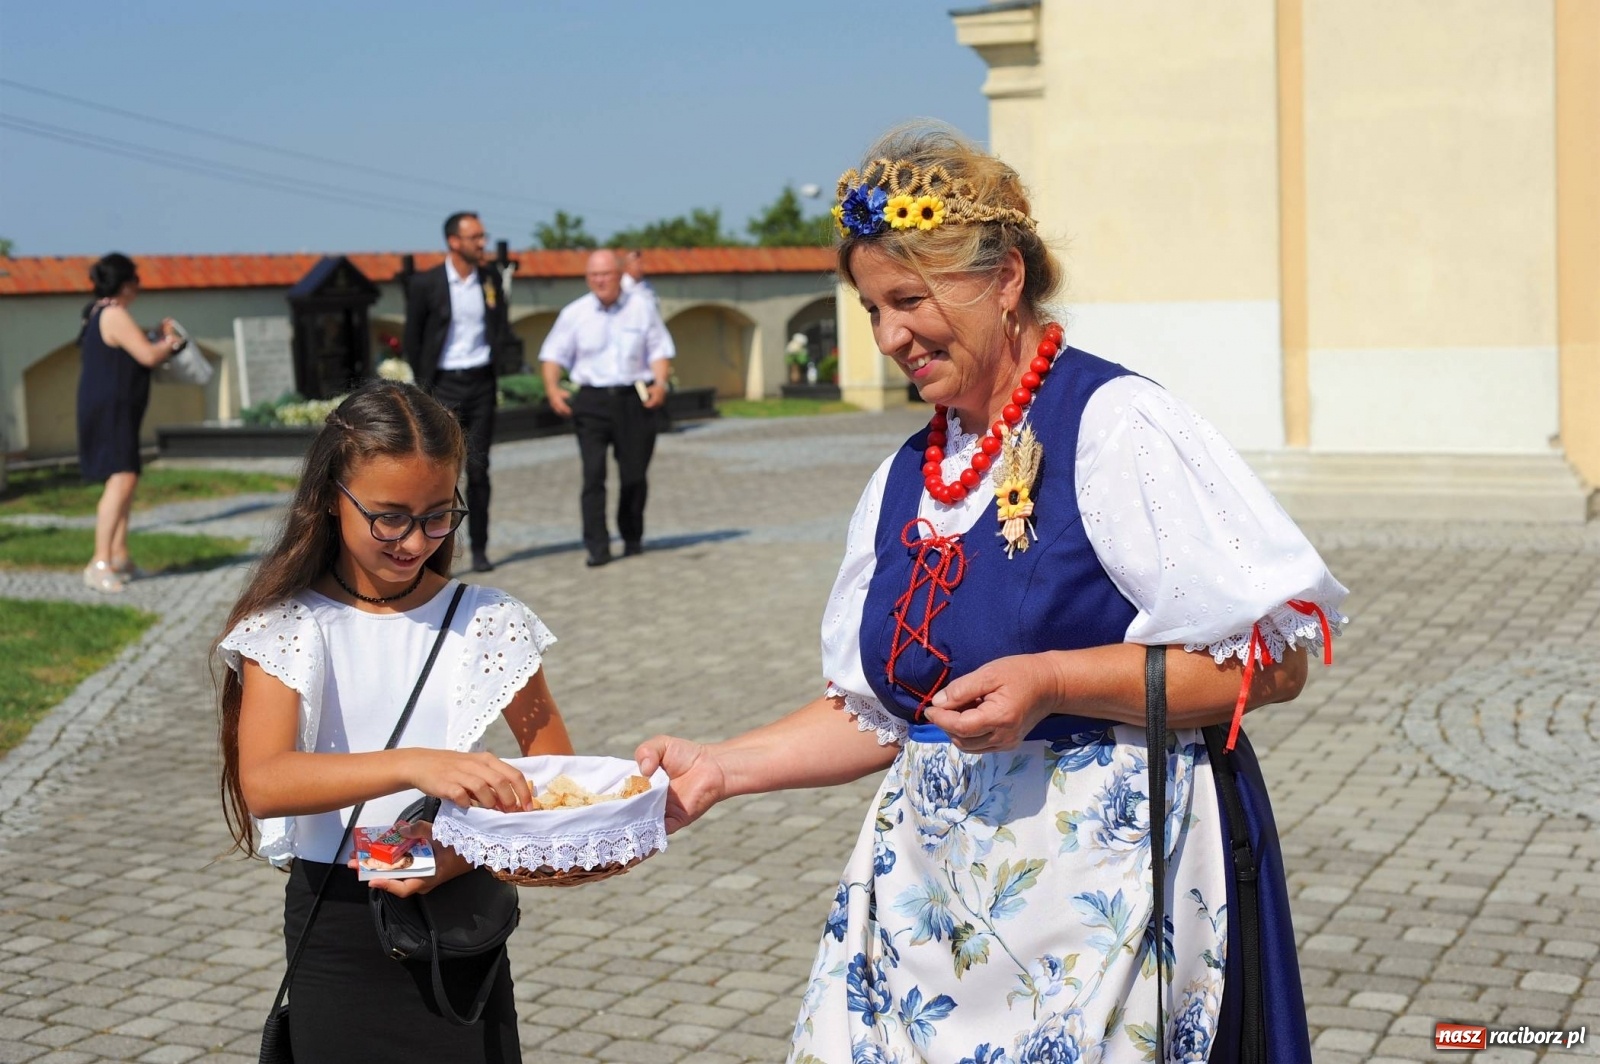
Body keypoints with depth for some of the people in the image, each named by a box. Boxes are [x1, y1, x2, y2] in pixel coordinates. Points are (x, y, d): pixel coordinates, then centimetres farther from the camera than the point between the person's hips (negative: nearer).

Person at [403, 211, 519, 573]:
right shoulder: (425, 284, -5)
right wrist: (423, 383, 0)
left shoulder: (490, 279, 7)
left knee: (478, 468, 7)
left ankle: (479, 549, 13)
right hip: (444, 385, -3)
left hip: (481, 382, 3)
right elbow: (412, 340, 1)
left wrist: (511, 361, -5)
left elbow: (501, 329, 13)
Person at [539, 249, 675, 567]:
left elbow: (660, 350, 7)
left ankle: (633, 538, 24)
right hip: (591, 401, 0)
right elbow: (553, 354, 6)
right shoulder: (574, 313, 5)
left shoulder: (642, 308, 6)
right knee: (593, 474, -10)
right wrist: (552, 388, -11)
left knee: (634, 474, 6)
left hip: (635, 398, 1)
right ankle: (597, 547, -10)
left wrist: (660, 382, -10)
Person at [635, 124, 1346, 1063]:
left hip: (1107, 875, -6)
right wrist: (720, 768, 4)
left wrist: (1053, 684, -22)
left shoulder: (1115, 428, -10)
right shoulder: (909, 476, 11)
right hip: (935, 893, 6)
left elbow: (1275, 658, -15)